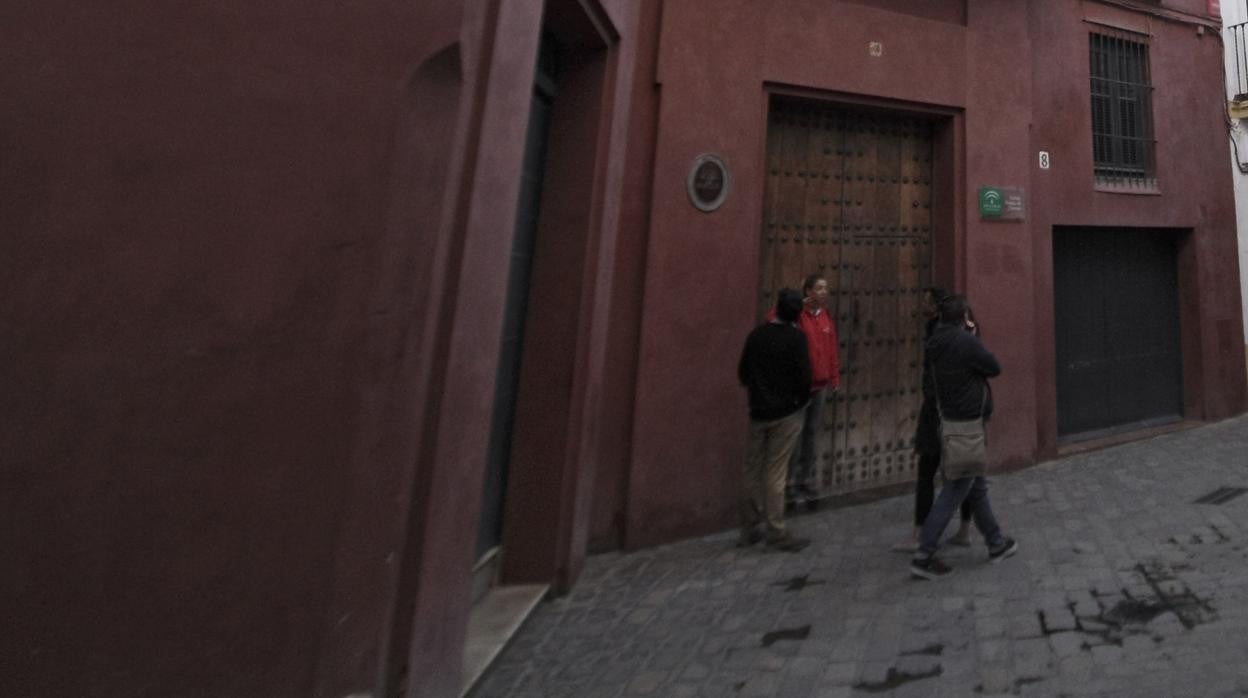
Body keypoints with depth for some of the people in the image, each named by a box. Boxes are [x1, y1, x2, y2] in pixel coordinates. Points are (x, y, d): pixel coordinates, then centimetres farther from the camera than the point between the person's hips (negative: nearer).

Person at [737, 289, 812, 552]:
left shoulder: (756, 334, 3)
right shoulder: (796, 337, -10)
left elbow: (743, 373, 6)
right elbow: (803, 375, -14)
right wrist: (802, 399, 4)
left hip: (758, 412, 4)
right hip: (786, 413, -4)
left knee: (753, 469, 11)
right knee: (775, 472, -1)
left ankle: (748, 528, 18)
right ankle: (777, 533, 6)